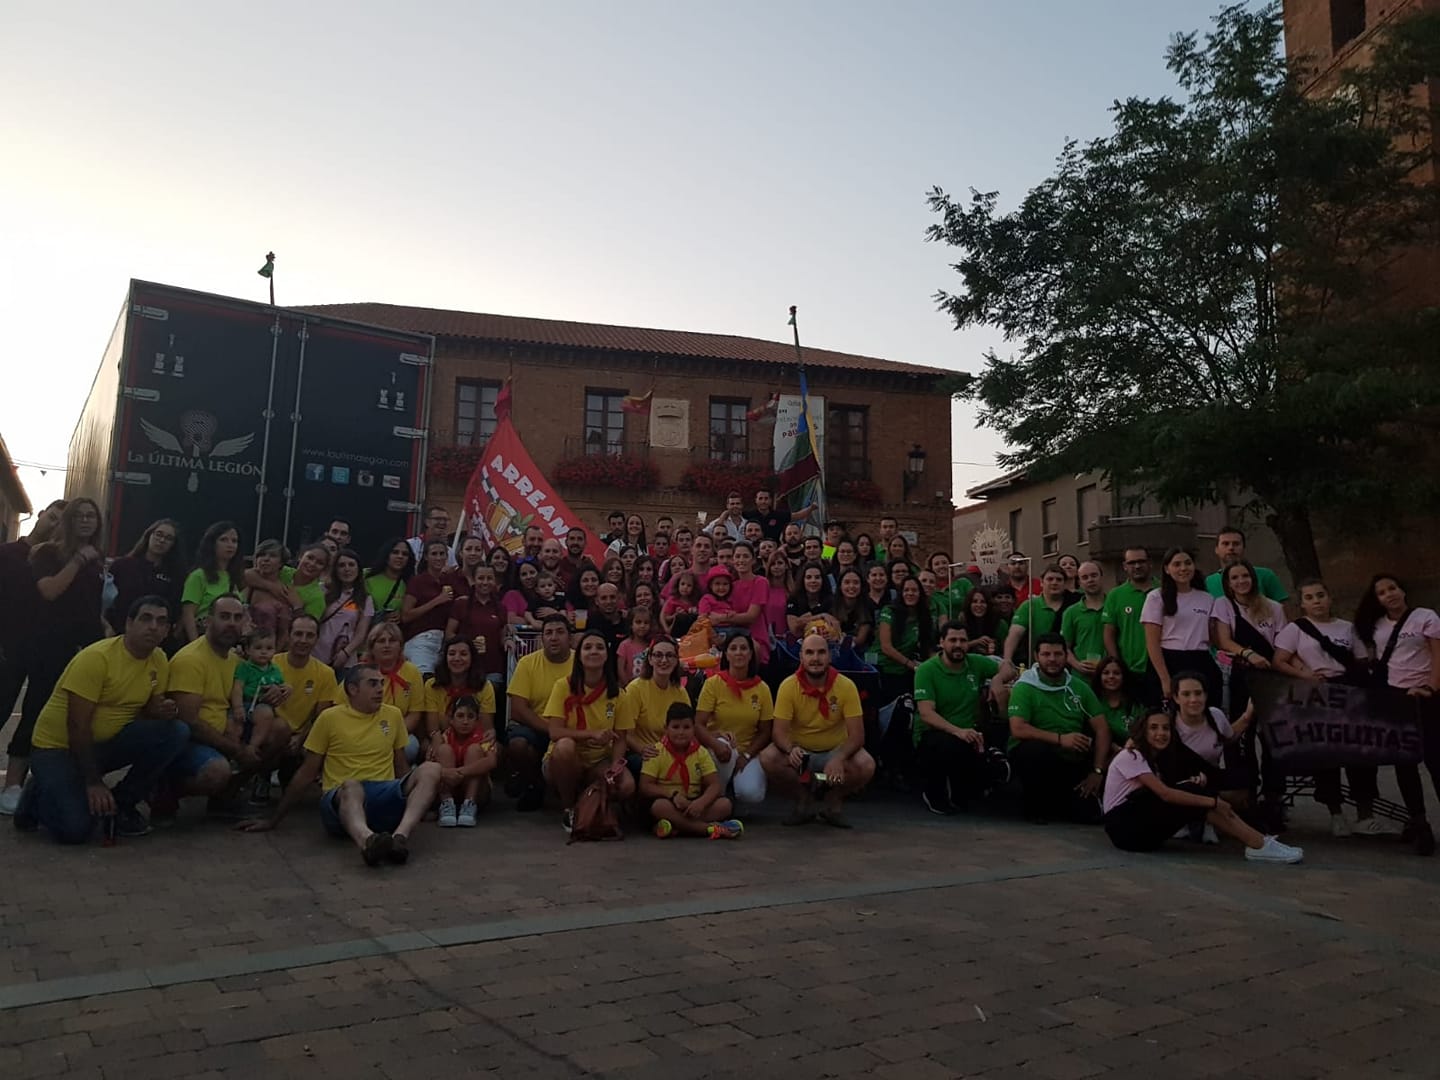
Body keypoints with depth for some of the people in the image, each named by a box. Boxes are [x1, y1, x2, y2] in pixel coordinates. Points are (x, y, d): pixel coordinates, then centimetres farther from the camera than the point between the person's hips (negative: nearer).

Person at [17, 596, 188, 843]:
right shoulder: (96, 657, -21)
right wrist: (93, 782, -23)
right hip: (58, 747, -6)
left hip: (107, 743, 6)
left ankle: (121, 804, -2)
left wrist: (162, 712, -19)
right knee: (75, 828, -26)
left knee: (176, 733, -19)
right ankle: (40, 796, 9)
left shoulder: (159, 661, -2)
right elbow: (77, 725, -22)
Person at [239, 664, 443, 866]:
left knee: (430, 770, -26)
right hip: (341, 799, -2)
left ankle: (400, 836, -49)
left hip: (385, 800, 3)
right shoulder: (330, 718, 7)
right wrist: (273, 820, 13)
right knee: (351, 786, -39)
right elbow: (306, 774, 12)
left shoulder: (393, 715, 14)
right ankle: (367, 841, -71)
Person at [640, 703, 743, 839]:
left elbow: (715, 785, -5)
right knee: (660, 806, -37)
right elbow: (644, 787, -12)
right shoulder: (657, 752, -6)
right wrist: (672, 794, -26)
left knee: (724, 804, -21)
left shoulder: (701, 752, 2)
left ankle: (676, 827, -32)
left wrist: (701, 802, -26)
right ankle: (711, 828, -34)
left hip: (693, 805, 3)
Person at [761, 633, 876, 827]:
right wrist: (791, 749, -40)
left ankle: (834, 800, 3)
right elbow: (779, 731, -17)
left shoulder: (846, 686, -15)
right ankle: (804, 800, 0)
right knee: (768, 758, -29)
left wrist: (839, 758, -37)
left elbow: (857, 735, -18)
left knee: (866, 765, -30)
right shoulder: (788, 686, -14)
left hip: (836, 751, 0)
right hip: (800, 753, 0)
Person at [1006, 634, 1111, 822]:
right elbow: (1018, 729, -21)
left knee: (1082, 811, -16)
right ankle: (1035, 804, -8)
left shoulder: (1079, 687, 5)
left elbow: (1102, 729, 3)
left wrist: (1097, 771, -8)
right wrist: (1060, 739, -27)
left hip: (1070, 760, 4)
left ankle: (1052, 800, 21)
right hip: (1031, 755, -4)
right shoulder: (1024, 687, -10)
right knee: (1038, 749, -37)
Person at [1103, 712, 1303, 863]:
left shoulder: (1157, 758, 14)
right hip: (1123, 826, -8)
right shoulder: (1130, 756, -13)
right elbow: (1165, 794, -24)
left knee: (1192, 793, -12)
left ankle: (1257, 843, -16)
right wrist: (1213, 801, -23)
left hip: (1143, 827, 8)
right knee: (1191, 793, -21)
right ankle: (1259, 845, -22)